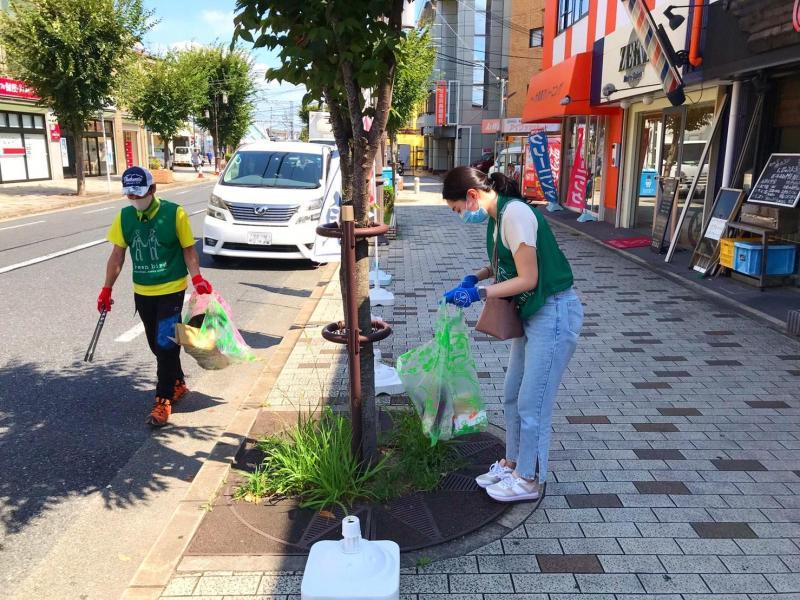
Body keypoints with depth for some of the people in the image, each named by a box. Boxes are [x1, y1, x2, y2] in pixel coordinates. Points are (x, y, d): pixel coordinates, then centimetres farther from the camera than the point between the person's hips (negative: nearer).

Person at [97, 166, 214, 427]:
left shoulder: (174, 213, -12)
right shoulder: (124, 217, 0)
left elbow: (188, 250, -7)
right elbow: (117, 255, 6)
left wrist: (197, 278, -21)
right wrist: (107, 289, 5)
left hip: (171, 291, -5)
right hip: (142, 293, 5)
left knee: (166, 345, -7)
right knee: (157, 345, 14)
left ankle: (164, 400, 2)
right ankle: (178, 384, 35)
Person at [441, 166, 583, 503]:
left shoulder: (515, 214, -23)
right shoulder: (498, 215, 6)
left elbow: (528, 278, -22)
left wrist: (478, 293, -21)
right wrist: (476, 276, 4)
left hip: (555, 314, -9)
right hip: (533, 314, 9)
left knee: (532, 403, 2)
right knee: (512, 396, 17)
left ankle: (529, 479, 20)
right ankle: (512, 462, 34)